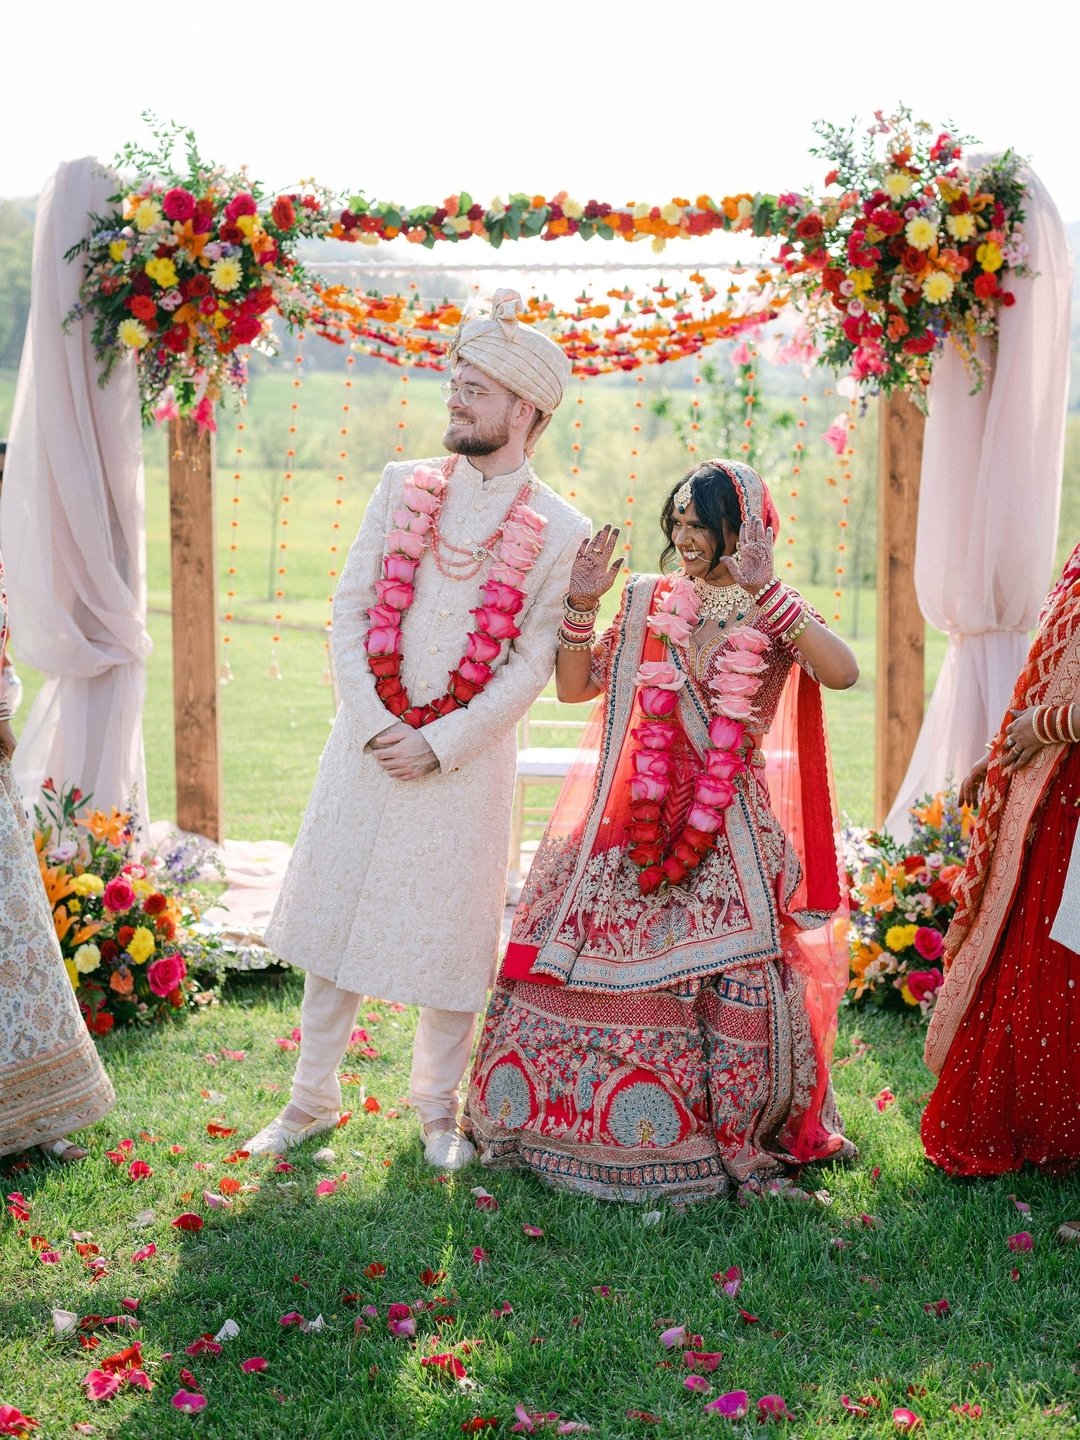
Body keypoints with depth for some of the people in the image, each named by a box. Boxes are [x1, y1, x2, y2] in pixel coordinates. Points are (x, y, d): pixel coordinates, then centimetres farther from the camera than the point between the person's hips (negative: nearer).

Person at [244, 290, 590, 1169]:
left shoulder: (560, 531, -4)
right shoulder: (404, 487, 5)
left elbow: (533, 664, -7)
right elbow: (350, 608, 2)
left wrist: (440, 743, -13)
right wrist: (374, 723, -9)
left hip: (469, 752, -3)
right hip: (369, 739, 3)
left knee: (450, 933, 5)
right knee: (334, 919, 8)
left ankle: (439, 1108, 24)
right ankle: (313, 1097, 23)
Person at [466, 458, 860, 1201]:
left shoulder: (776, 617, -2)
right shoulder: (648, 603, 6)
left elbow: (844, 673, -22)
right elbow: (575, 686, 8)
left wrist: (765, 591, -24)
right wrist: (582, 606, -5)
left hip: (729, 833, -3)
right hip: (638, 824, 3)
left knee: (733, 980, -5)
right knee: (594, 967, 4)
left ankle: (736, 1140, 14)